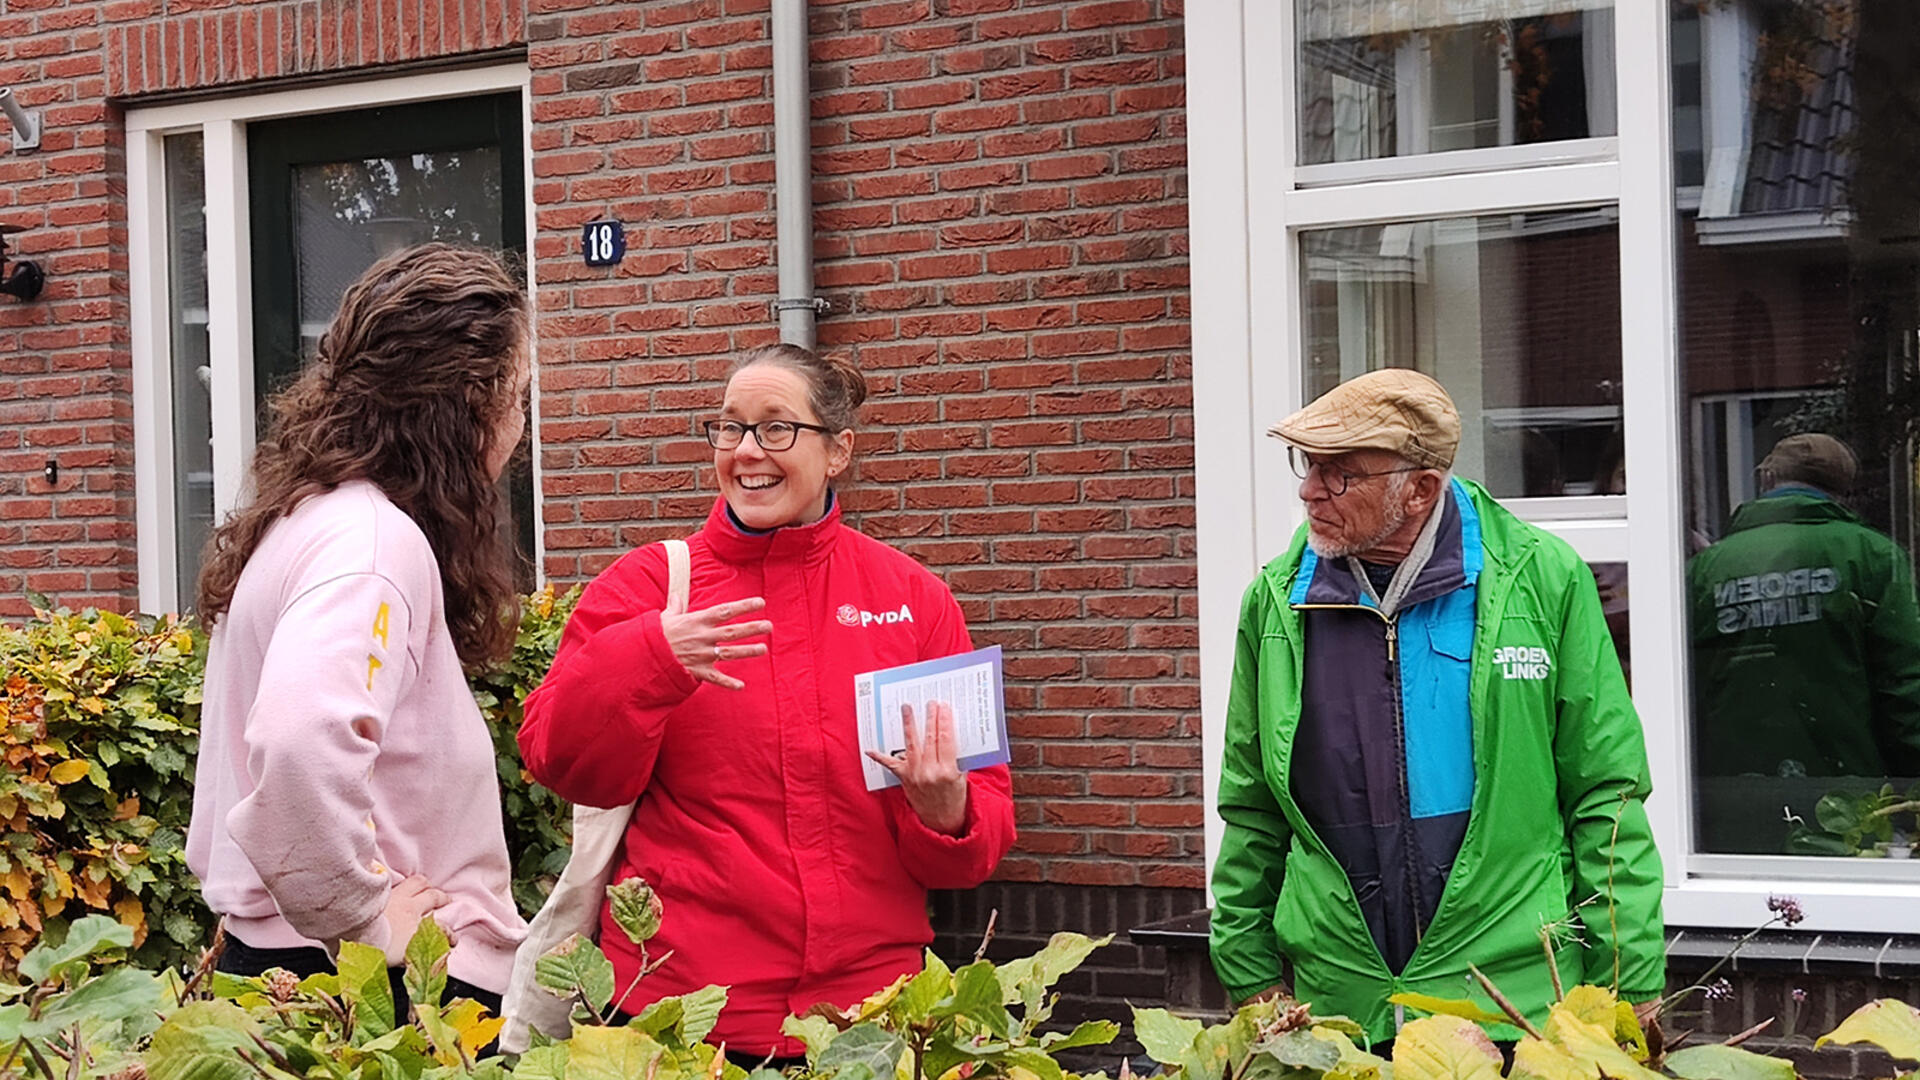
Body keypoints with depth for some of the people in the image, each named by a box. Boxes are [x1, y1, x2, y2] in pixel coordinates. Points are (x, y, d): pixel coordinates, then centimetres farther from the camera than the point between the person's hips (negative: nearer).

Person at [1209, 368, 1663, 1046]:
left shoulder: (1542, 580, -4)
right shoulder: (1277, 601, 4)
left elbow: (1606, 796, -2)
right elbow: (1252, 812, 12)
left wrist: (1631, 990, -5)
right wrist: (1252, 978, 9)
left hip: (1520, 991, -2)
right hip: (1339, 1003, 2)